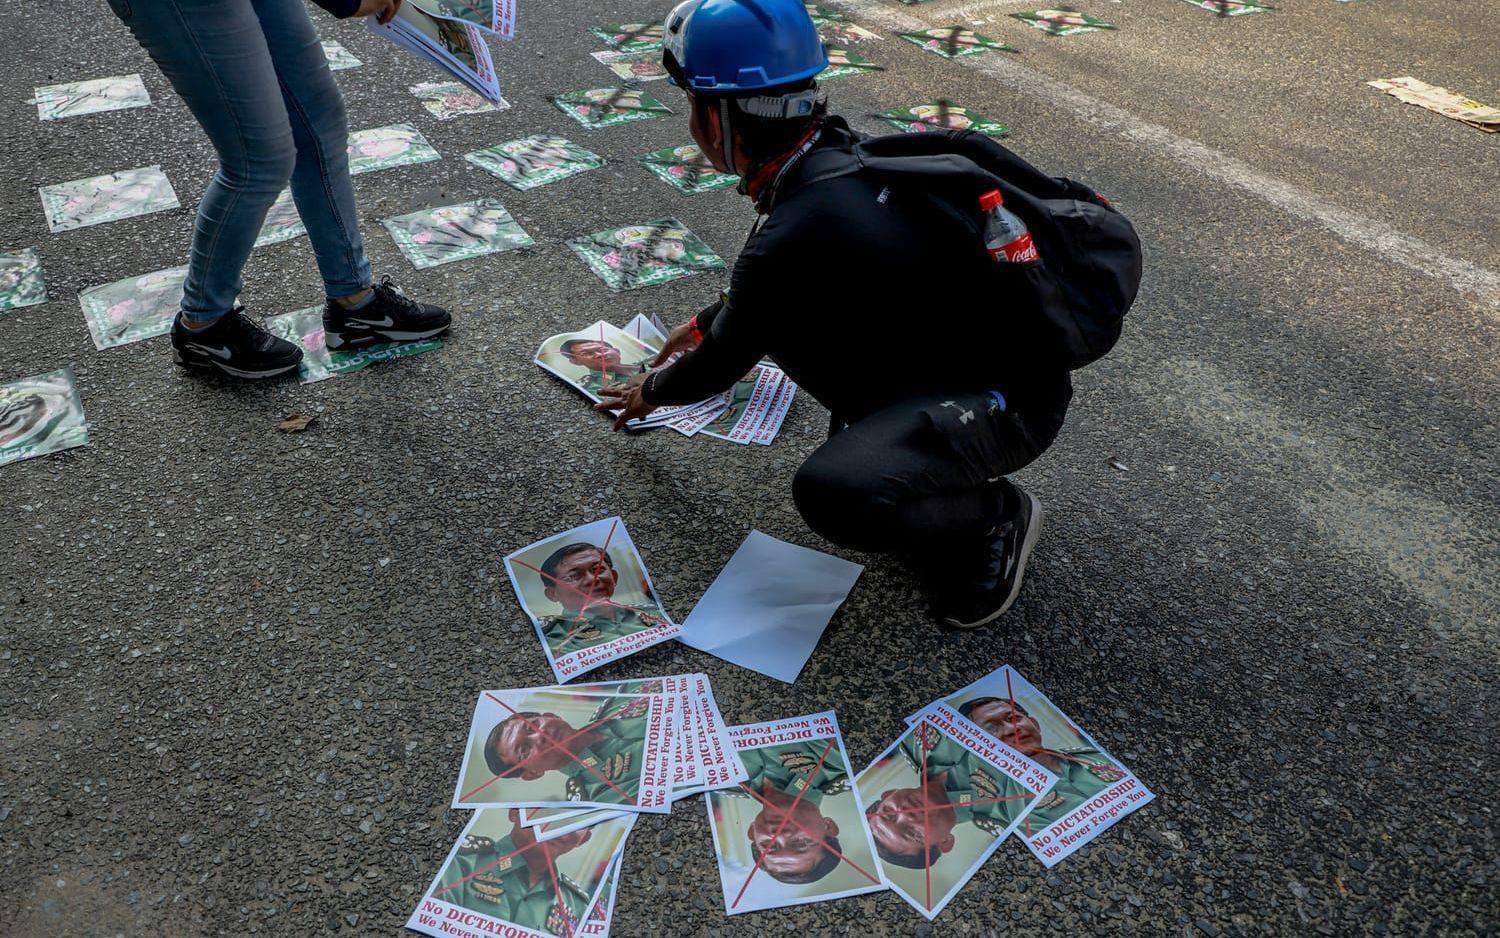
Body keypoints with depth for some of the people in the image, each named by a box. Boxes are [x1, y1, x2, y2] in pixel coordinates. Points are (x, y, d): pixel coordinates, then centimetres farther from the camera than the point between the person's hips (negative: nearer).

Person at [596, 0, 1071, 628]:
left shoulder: (788, 244, -27)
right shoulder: (839, 157, -1)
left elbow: (723, 363, -7)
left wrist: (654, 391, 15)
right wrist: (708, 322, 36)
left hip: (1011, 402, -8)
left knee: (830, 493, -32)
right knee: (780, 312, 9)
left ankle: (995, 519, -3)